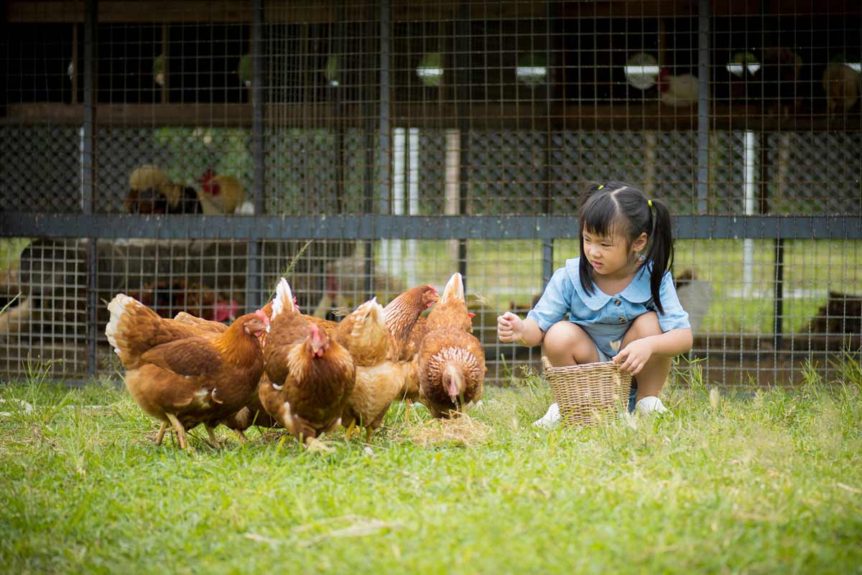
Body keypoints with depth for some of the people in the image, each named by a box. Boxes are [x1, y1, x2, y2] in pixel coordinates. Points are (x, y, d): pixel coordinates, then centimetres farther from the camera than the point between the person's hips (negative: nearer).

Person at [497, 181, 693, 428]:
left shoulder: (654, 278, -16)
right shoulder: (570, 278, -14)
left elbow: (684, 336, -23)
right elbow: (540, 324, -12)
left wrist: (649, 346, -43)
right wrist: (523, 330, -37)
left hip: (635, 372, 0)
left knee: (649, 323, -26)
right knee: (560, 335, -27)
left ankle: (648, 401, -5)